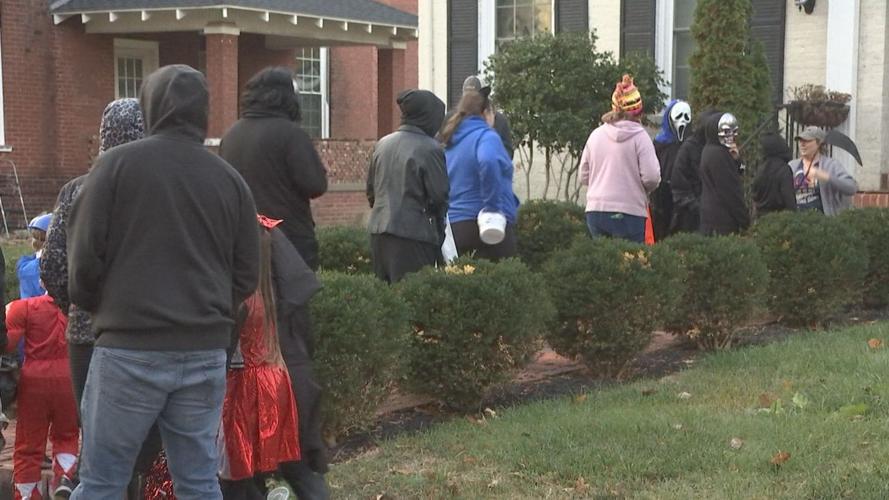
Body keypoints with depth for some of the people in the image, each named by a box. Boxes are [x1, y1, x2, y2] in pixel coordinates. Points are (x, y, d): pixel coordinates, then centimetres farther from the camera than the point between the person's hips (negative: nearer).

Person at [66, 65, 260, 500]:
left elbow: (85, 256, -4)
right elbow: (247, 276, 8)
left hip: (130, 348, -3)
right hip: (206, 350, 4)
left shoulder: (117, 163, -2)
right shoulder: (229, 179, 7)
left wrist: (92, 306, 15)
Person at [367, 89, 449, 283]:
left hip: (379, 231, 7)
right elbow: (439, 197, -8)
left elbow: (370, 189, 16)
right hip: (414, 234, -7)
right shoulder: (430, 149, -11)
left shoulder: (382, 144, 8)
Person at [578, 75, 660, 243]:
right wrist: (644, 190, 10)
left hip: (595, 210, 4)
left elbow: (584, 176, 11)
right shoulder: (639, 136, -7)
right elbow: (651, 177, -11)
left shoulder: (596, 134, 6)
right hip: (629, 212, -4)